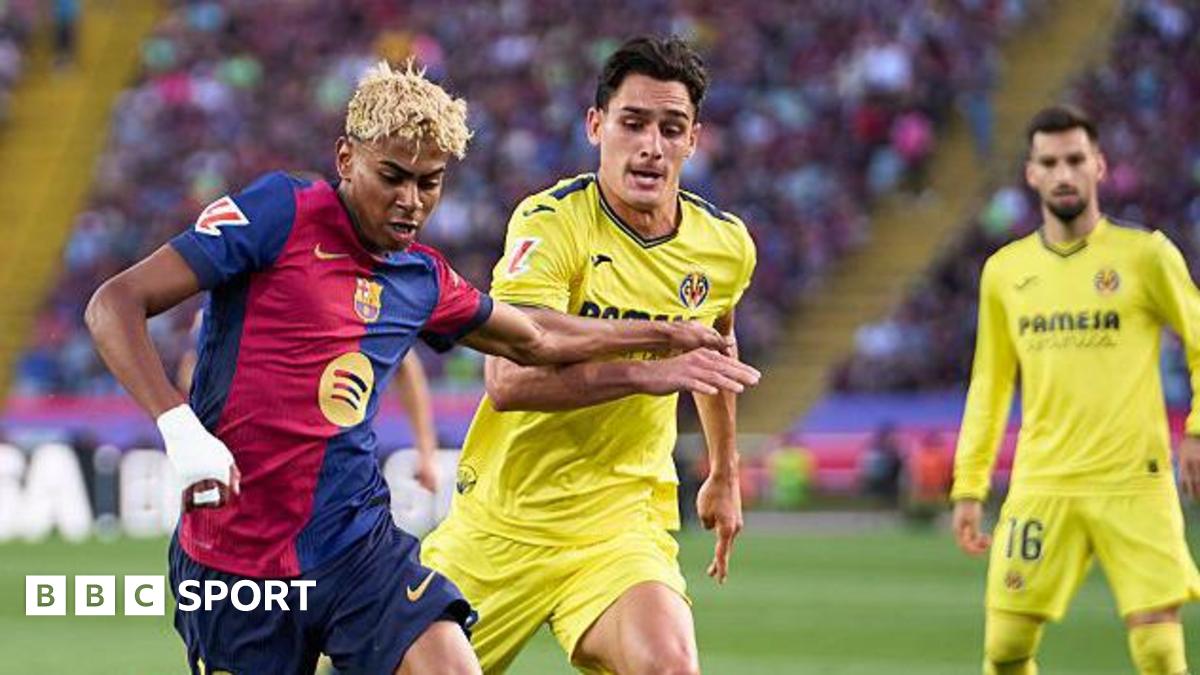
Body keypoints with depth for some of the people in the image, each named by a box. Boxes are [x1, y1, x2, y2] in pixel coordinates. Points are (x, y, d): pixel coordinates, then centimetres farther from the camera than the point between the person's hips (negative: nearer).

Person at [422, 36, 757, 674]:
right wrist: (642, 371, -36)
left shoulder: (726, 245, 1)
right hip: (501, 520, -2)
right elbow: (508, 381, -29)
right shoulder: (550, 223, -15)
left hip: (622, 521, 2)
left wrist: (724, 474, 32)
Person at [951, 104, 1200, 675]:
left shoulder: (1145, 254, -1)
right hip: (1041, 487, 3)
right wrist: (967, 487, 11)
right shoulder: (1004, 270, 9)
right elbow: (988, 385, 15)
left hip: (1134, 484, -3)